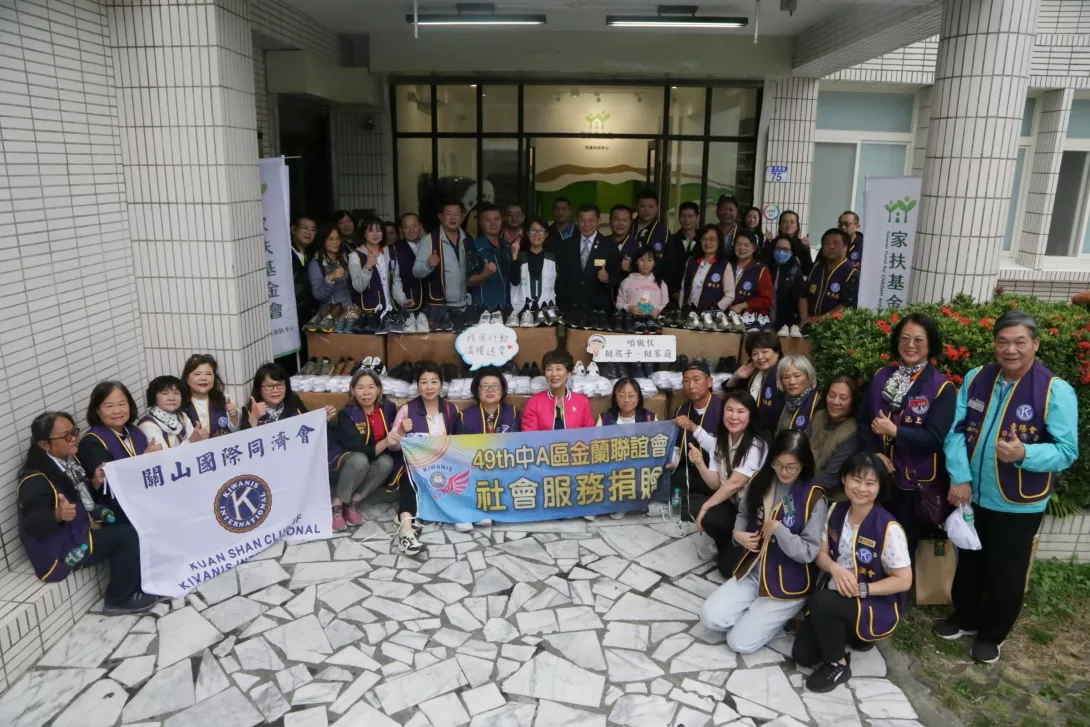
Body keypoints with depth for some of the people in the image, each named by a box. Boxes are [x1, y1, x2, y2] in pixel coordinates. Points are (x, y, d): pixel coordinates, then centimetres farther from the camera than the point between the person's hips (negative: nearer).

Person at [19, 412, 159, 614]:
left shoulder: (70, 460, 4)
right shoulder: (35, 480, -22)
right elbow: (32, 526, -31)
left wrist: (96, 484, -7)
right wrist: (58, 515, -50)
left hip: (85, 528, 9)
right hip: (64, 547, -9)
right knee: (127, 535, -18)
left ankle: (135, 585, 8)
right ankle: (119, 600, -3)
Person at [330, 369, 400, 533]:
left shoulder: (388, 407, -9)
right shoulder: (346, 414, -22)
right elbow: (359, 451, -31)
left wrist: (401, 430, -19)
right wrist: (385, 443, -46)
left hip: (370, 461, 4)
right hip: (339, 461, -4)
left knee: (387, 462, -28)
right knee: (360, 460, -36)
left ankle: (353, 504, -15)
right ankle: (336, 506, -18)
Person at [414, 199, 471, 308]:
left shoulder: (468, 239, 6)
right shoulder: (429, 240, -7)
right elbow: (417, 272, -9)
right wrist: (428, 264, -29)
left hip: (465, 304, 4)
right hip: (438, 305, -4)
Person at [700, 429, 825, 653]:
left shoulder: (813, 498, -16)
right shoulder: (760, 481, -2)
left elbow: (809, 552, -16)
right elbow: (743, 514, 14)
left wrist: (777, 529, -22)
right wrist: (738, 534, -7)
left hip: (788, 585, -5)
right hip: (753, 572, 5)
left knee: (739, 642, -10)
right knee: (710, 617, -9)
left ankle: (784, 616, 14)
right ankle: (757, 610, 15)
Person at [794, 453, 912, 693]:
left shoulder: (888, 528, -22)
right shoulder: (835, 511, -5)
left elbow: (903, 581, -16)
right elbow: (821, 554, 2)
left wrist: (861, 589, -23)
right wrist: (835, 568, -20)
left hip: (879, 607, -6)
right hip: (839, 599, 6)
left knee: (819, 601, -34)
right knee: (801, 655, -3)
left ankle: (838, 665, -8)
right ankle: (849, 635, 24)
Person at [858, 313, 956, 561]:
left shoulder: (942, 387, -8)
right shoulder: (881, 377, 5)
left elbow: (935, 438, -14)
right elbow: (863, 421, 3)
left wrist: (895, 431, -20)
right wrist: (873, 453, -12)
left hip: (917, 484, -3)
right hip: (879, 479, 4)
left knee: (903, 549, 10)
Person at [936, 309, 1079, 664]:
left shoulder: (1056, 391, -15)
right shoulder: (976, 379, -2)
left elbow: (1067, 450, -16)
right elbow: (955, 430, -3)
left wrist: (1025, 454, -34)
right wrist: (959, 478, -13)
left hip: (1018, 505, -4)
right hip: (971, 495, 4)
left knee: (1005, 573, 13)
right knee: (968, 562, 21)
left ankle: (991, 635, 34)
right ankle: (965, 618, 43)